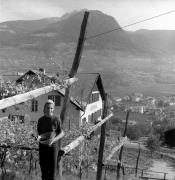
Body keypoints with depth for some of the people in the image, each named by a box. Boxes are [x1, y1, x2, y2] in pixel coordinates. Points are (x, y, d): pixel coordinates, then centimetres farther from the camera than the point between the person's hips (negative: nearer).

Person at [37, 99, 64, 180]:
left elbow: (62, 133, -4)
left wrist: (53, 140, -20)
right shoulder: (40, 120, 5)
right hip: (42, 146, 3)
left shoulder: (56, 119, -5)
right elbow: (38, 132, 11)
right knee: (43, 167, 9)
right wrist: (39, 137, -13)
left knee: (53, 167, 0)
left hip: (53, 146, -3)